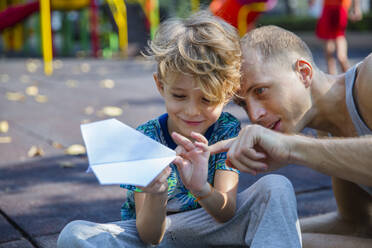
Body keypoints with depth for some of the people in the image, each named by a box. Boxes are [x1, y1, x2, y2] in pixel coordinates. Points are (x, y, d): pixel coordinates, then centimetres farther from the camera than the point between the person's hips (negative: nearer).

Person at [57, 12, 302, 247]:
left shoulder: (227, 129, -14)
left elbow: (226, 213, -23)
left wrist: (201, 190, -46)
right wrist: (155, 195, -43)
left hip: (208, 226, 0)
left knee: (276, 186, -21)